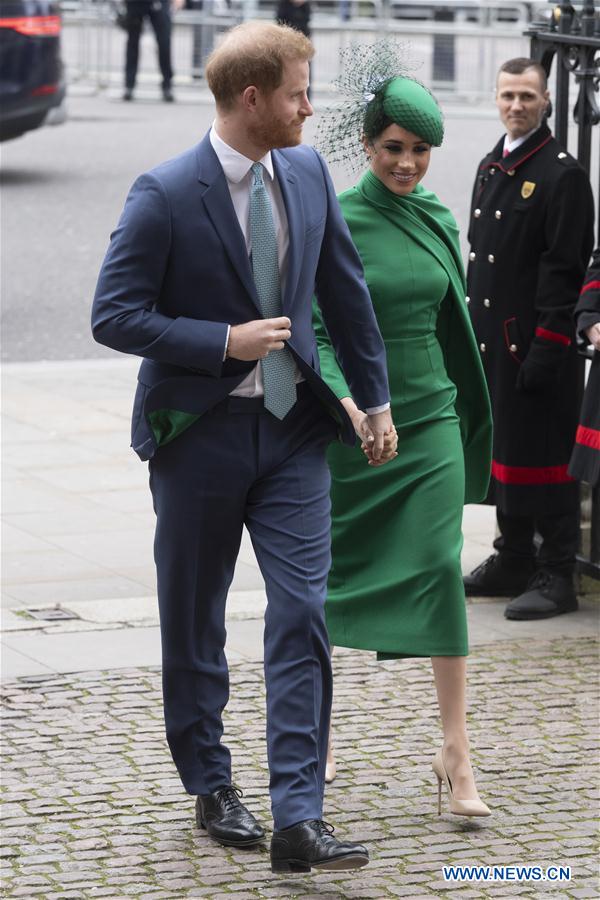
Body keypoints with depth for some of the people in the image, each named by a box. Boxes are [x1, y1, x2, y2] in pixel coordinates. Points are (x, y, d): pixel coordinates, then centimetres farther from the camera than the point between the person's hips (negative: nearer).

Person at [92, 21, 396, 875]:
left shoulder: (306, 172, 2)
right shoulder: (166, 195, -14)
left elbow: (345, 288, 14)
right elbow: (114, 315, -14)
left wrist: (375, 397, 16)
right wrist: (227, 342, -19)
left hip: (292, 428, 4)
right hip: (200, 432, -4)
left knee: (304, 617, -7)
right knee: (193, 625, 10)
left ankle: (298, 820, -8)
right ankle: (212, 789, 28)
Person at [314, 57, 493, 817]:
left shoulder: (437, 221, 7)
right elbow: (314, 331, -12)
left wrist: (462, 408, 21)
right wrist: (350, 403, -27)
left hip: (430, 419, 3)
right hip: (352, 422, -3)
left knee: (440, 566, -9)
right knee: (335, 569, 8)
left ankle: (456, 753, -9)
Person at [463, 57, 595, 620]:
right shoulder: (490, 168, 15)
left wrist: (546, 350, -19)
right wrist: (471, 332, 15)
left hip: (536, 343, -8)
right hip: (491, 340, 8)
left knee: (542, 455, -5)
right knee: (503, 448, 14)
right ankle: (514, 560, 25)